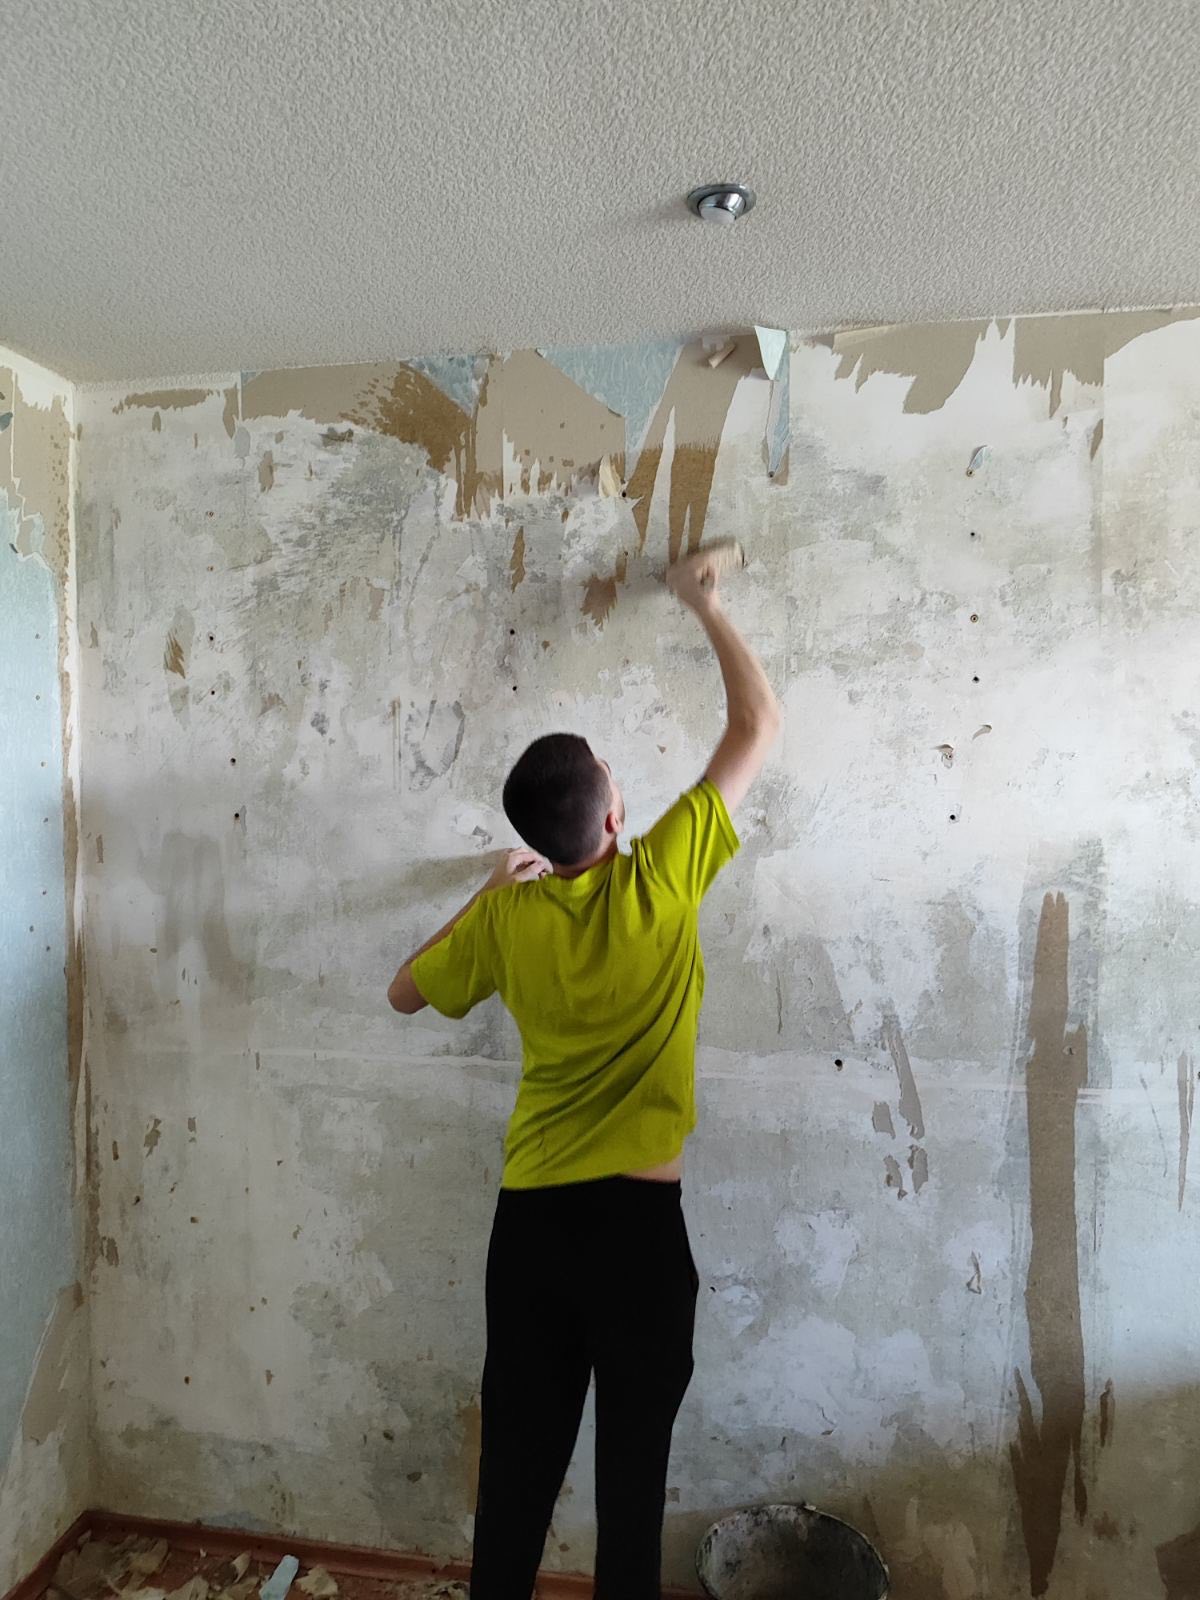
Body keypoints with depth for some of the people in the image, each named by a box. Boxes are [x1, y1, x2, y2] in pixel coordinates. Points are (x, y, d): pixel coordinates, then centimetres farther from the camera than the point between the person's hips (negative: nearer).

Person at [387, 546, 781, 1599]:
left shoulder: (505, 918, -4)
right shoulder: (660, 882, -12)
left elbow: (407, 992, 16)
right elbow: (760, 722, -3)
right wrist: (704, 604, 9)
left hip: (530, 1216, 3)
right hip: (638, 1218, -3)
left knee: (520, 1452, 19)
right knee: (633, 1457, 16)